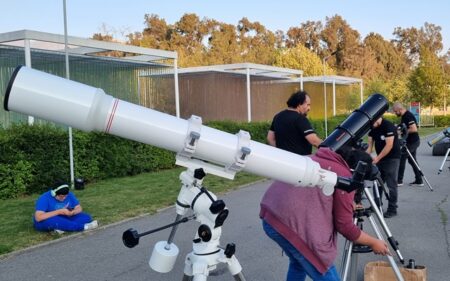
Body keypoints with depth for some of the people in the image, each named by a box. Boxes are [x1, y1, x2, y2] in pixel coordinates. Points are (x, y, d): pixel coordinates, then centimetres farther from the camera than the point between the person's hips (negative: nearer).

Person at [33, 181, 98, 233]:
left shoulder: (69, 195, -7)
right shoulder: (44, 198, -22)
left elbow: (79, 208, -1)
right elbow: (38, 217, -33)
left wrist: (72, 212, -25)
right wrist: (59, 211, -33)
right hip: (45, 222, -5)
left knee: (86, 217, -14)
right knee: (50, 220, -41)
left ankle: (62, 228, -34)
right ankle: (83, 226, -35)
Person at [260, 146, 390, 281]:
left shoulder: (318, 158, 23)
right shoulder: (345, 177, -1)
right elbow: (344, 226, 1)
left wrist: (349, 207, 44)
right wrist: (373, 243, 14)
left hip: (270, 216, 9)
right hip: (293, 224, -9)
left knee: (299, 263, 30)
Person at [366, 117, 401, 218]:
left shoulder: (388, 126, -19)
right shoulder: (372, 128, 2)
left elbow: (389, 145, -22)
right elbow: (369, 144, 1)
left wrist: (377, 158, -24)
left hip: (392, 159, -7)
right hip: (379, 158, 7)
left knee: (391, 185, -4)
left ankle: (392, 209, 2)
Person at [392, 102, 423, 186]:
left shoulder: (408, 116, -20)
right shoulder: (404, 116, 10)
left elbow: (414, 129, -28)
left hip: (412, 142, -10)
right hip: (412, 141, 10)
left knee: (401, 158, -5)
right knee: (412, 160, 12)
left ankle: (399, 180, 0)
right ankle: (419, 180, 15)